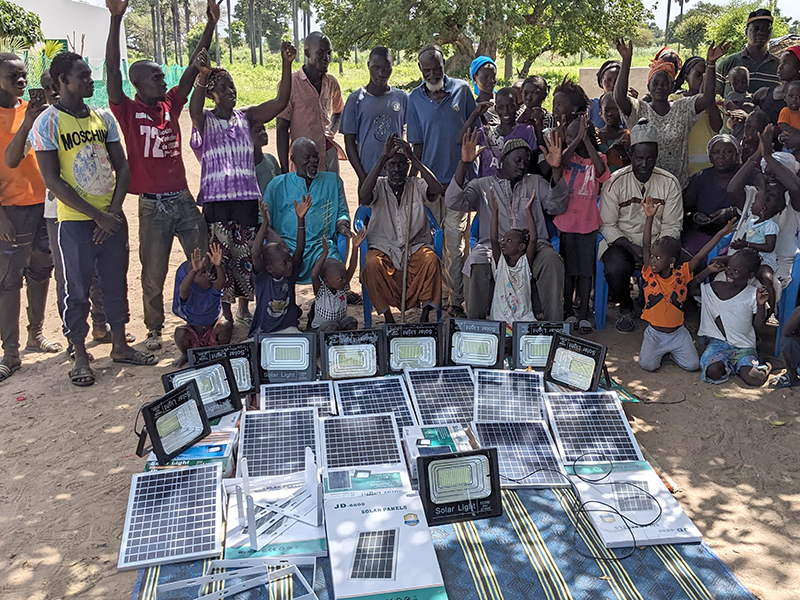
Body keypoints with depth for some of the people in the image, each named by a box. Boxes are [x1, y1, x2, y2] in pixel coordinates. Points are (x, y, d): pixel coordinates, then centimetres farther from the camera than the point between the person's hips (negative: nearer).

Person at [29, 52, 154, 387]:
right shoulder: (47, 123, -6)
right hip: (75, 221, -4)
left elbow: (122, 167, 8)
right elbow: (52, 179, -11)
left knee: (116, 283, 11)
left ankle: (119, 346, 25)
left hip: (112, 217, 5)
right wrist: (97, 216, -14)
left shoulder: (103, 117, 9)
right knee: (78, 290, 3)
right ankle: (80, 356, 16)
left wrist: (114, 211, -6)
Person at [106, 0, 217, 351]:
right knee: (153, 273, 5)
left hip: (183, 198, 4)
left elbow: (194, 67, 7)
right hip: (152, 204, -4)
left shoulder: (170, 105, 10)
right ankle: (154, 330, 22)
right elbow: (112, 71, -15)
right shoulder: (128, 111, -2)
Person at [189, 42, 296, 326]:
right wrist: (203, 76, -41)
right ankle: (225, 312, 9)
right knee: (221, 255, -2)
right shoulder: (204, 121, 3)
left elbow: (281, 101, 0)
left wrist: (286, 64, -13)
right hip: (215, 197, -3)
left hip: (247, 196, 3)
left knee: (246, 254, 6)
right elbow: (194, 109, -22)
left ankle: (245, 307, 19)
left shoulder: (246, 117, 11)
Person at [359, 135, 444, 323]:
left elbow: (437, 190, -19)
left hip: (416, 245, 0)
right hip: (383, 247, 0)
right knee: (372, 264, -32)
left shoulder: (417, 185, 4)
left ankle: (425, 315, -20)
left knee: (431, 261, -31)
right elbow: (363, 198, -21)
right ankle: (388, 317, -20)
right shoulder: (379, 185, 3)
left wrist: (413, 157, -21)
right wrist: (382, 157, -23)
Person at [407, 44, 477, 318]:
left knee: (454, 240, -6)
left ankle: (456, 301, -1)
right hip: (431, 179, 2)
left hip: (459, 178, -2)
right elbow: (416, 142, 7)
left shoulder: (462, 89, 4)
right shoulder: (415, 97, 7)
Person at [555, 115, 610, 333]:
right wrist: (579, 137, -28)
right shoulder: (569, 156, 3)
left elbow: (601, 170, -22)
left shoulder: (597, 159, 2)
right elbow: (562, 161, -21)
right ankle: (569, 312, 19)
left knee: (586, 269, 3)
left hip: (588, 222, -1)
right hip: (566, 221, 1)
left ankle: (583, 315, 11)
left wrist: (586, 139, -24)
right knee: (568, 268, 8)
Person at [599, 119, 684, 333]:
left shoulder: (669, 183, 2)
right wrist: (632, 248, -19)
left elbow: (671, 227, 2)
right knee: (616, 269, -33)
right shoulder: (615, 182, -4)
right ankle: (625, 309, 0)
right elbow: (607, 225, -5)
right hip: (621, 242, -1)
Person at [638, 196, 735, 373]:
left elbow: (700, 256, -12)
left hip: (678, 333, 1)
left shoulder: (681, 274, -7)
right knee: (648, 365, -15)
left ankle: (671, 350, 22)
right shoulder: (649, 274, -9)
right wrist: (649, 218, -25)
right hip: (655, 333, -1)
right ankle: (653, 347, 19)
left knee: (692, 365, -9)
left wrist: (721, 233, -16)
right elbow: (646, 246, -17)